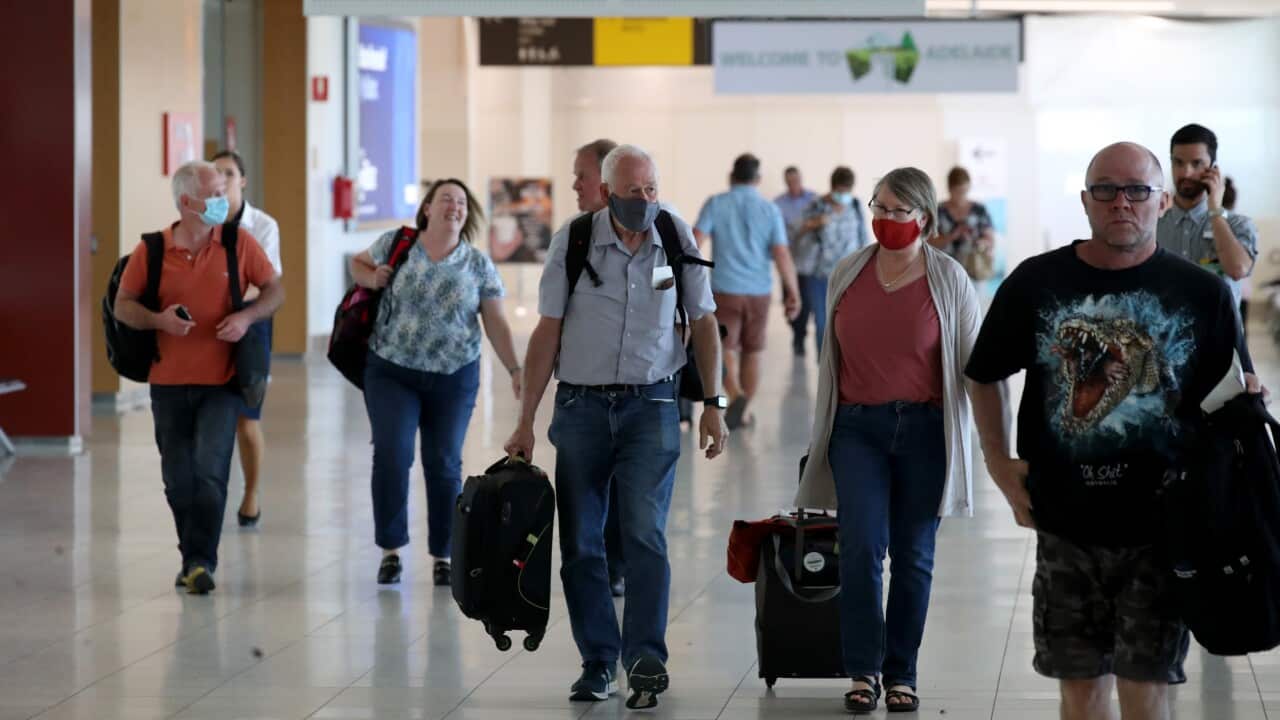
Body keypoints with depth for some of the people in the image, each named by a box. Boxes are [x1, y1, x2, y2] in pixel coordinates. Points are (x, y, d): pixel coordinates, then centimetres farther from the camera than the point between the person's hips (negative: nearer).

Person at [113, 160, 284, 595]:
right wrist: (158, 319, -17)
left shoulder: (239, 243, -2)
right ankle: (192, 558, 24)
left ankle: (201, 561, -8)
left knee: (209, 471, -13)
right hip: (168, 383, 2)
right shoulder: (151, 251, -3)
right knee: (179, 480, 9)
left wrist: (247, 317, -13)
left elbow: (274, 290, 6)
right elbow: (123, 306, 2)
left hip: (221, 382, -1)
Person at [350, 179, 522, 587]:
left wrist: (515, 371, -12)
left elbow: (496, 324, -1)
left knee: (444, 465, 4)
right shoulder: (396, 244, -1)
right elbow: (358, 263, 17)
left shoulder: (479, 265, 0)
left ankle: (442, 557, 16)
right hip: (391, 372, -1)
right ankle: (390, 550, 4)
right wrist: (372, 277, -6)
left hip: (453, 378, 1)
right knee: (391, 457, -11)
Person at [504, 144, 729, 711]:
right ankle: (598, 662, 14)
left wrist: (713, 404, 3)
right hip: (581, 407, 1)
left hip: (650, 407, -1)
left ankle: (646, 659, -13)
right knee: (579, 543, 4)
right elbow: (548, 331, 0)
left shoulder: (677, 238, 0)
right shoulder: (573, 241, -3)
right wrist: (526, 420, -2)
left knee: (645, 532, -14)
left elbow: (703, 322, 8)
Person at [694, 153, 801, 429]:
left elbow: (695, 242, -13)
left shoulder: (716, 204, -3)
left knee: (725, 351, -1)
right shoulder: (770, 210, -2)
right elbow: (782, 256, -8)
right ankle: (742, 413, 22)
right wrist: (793, 293, -2)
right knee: (752, 353, 16)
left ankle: (736, 397, -28)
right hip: (759, 292, 2)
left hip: (725, 290, -2)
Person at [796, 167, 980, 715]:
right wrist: (823, 429, 17)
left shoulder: (948, 279, -2)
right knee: (861, 548, -10)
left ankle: (901, 675, 18)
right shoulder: (848, 273, 6)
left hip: (923, 429, -1)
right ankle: (863, 671, 1)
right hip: (857, 427, 1)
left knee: (913, 557, 6)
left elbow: (975, 361, -2)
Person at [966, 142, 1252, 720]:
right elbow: (985, 376, 14)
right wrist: (1000, 464, 5)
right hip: (1066, 525, 2)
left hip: (1160, 527, -1)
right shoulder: (1036, 283, 0)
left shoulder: (1202, 293, -3)